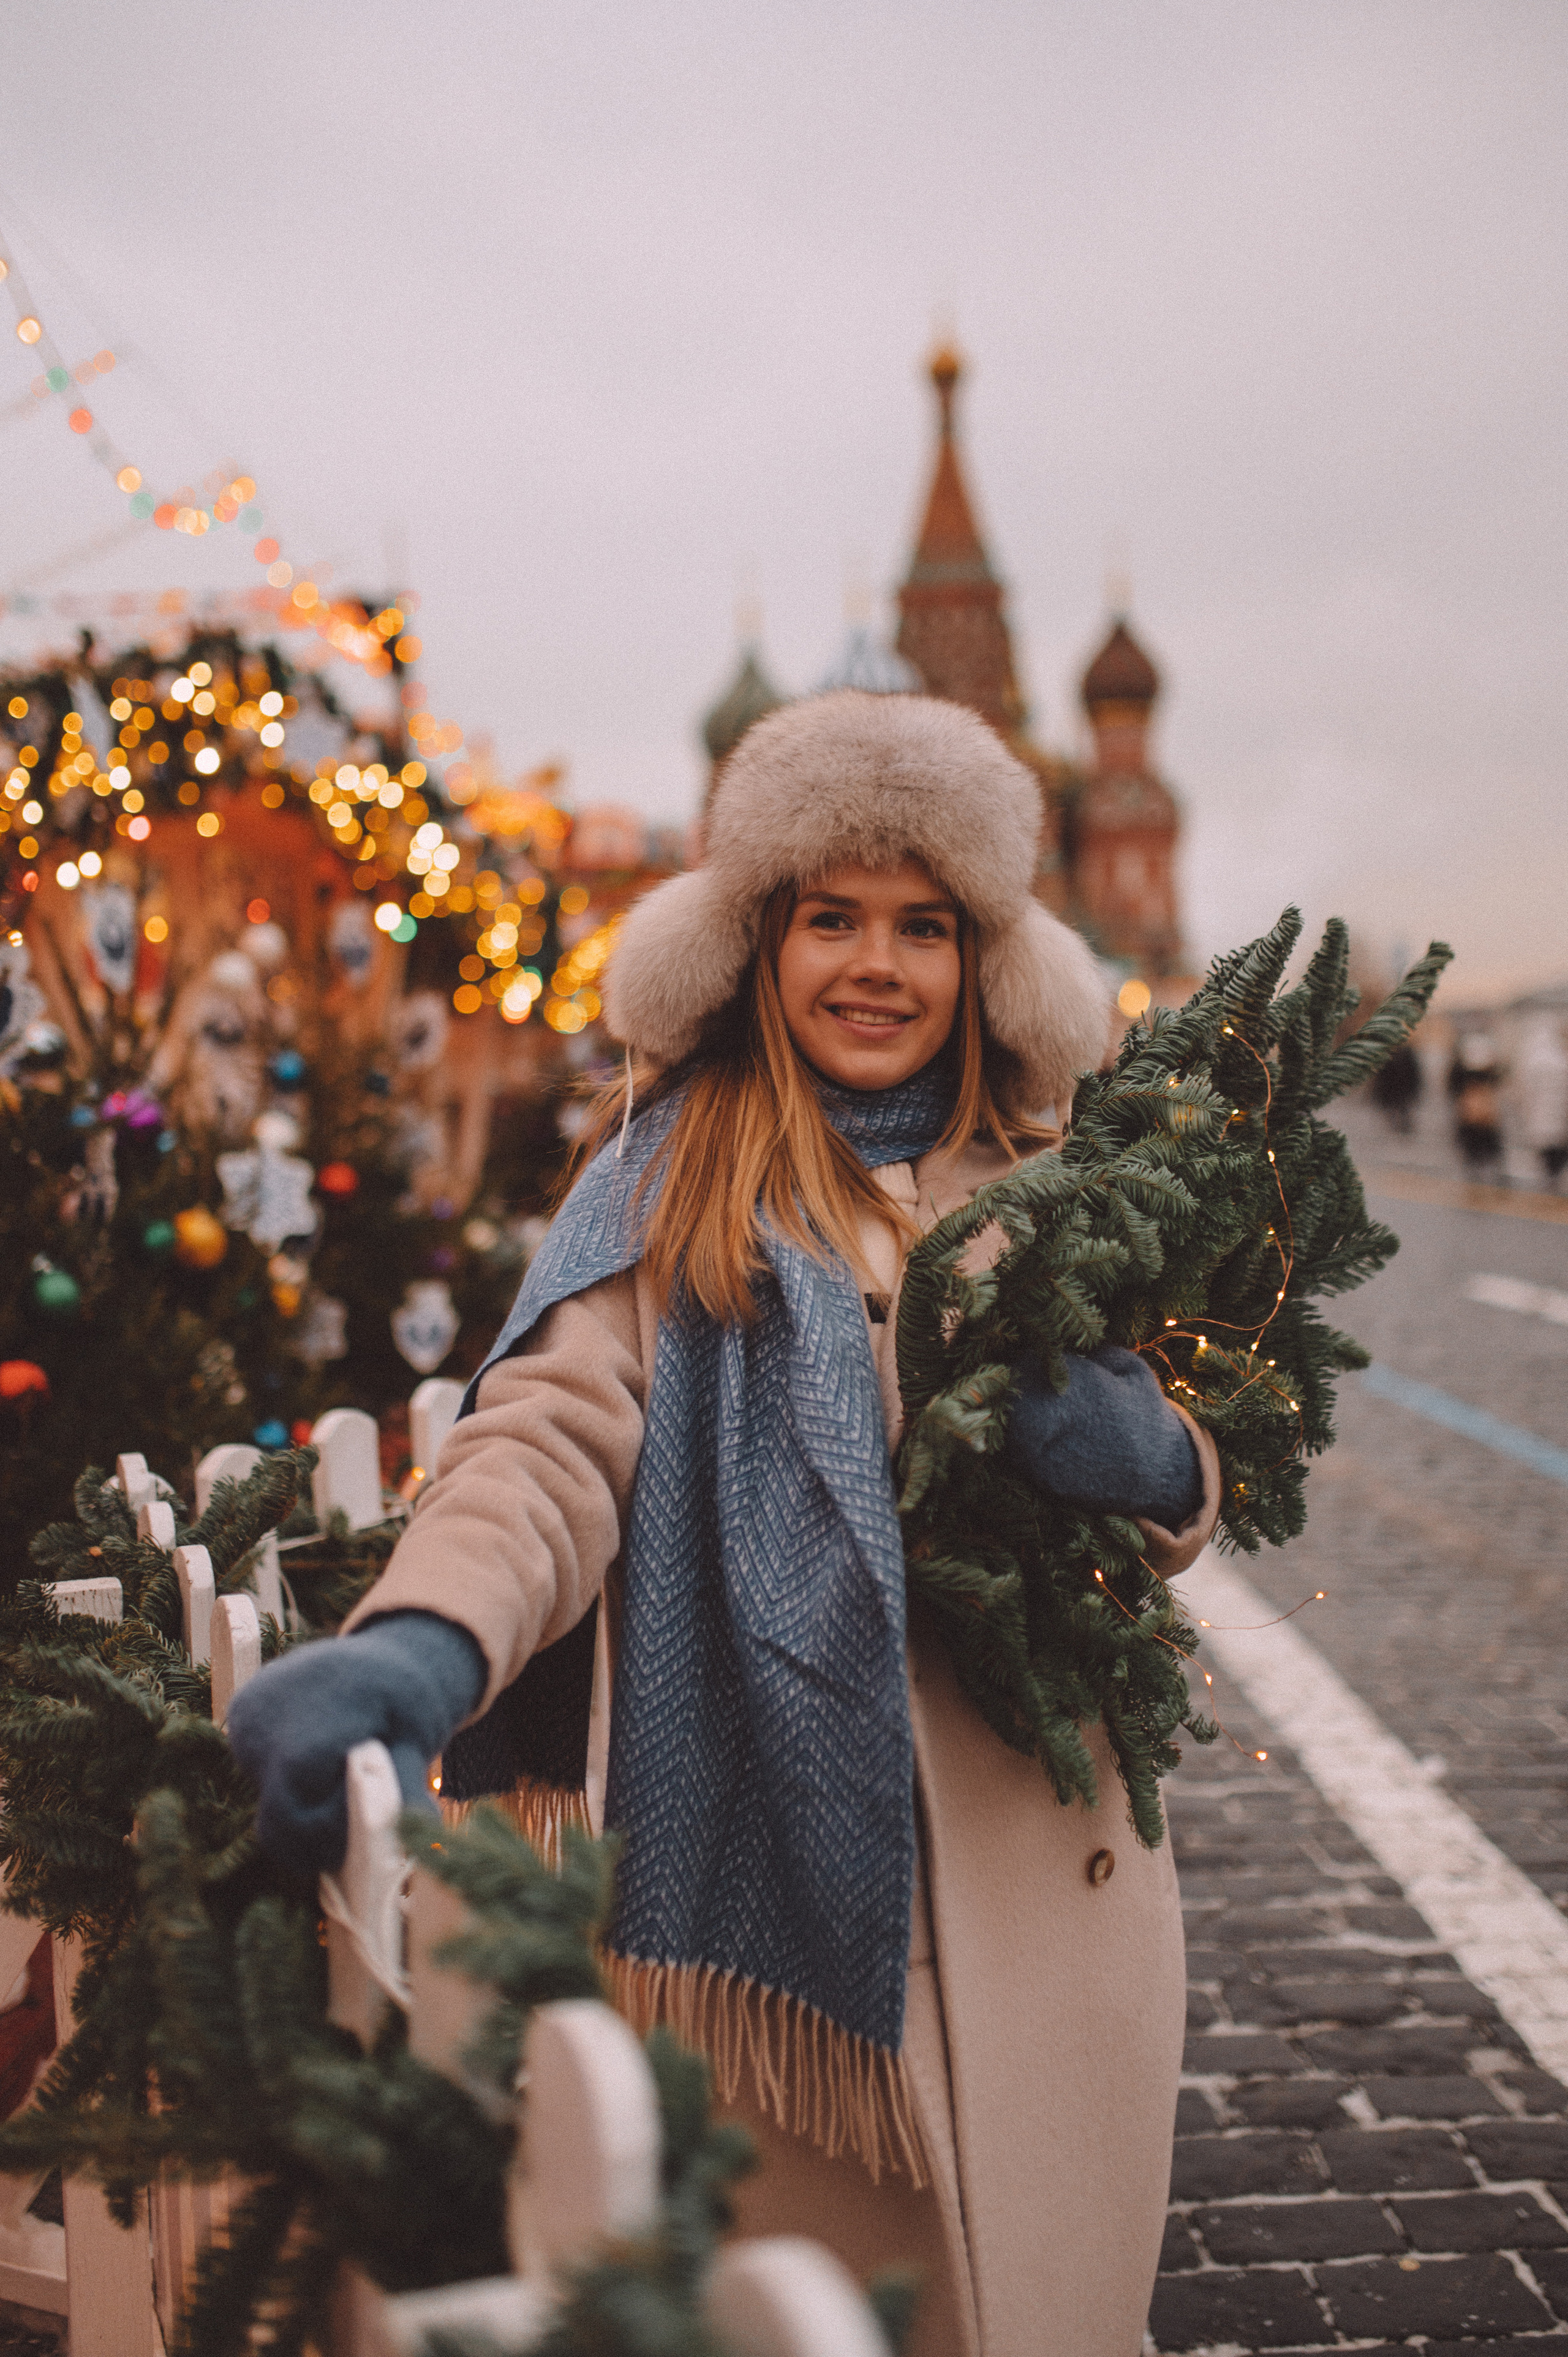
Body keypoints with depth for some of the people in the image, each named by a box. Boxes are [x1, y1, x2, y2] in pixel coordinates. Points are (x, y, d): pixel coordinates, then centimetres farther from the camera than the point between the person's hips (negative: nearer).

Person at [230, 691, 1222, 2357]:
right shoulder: (675, 1183, -1)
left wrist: (1155, 1463, -9)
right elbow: (558, 1431, -16)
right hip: (772, 1873, -3)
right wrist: (421, 1640, -36)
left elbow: (1183, 1500, 16)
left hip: (1044, 1877, 4)